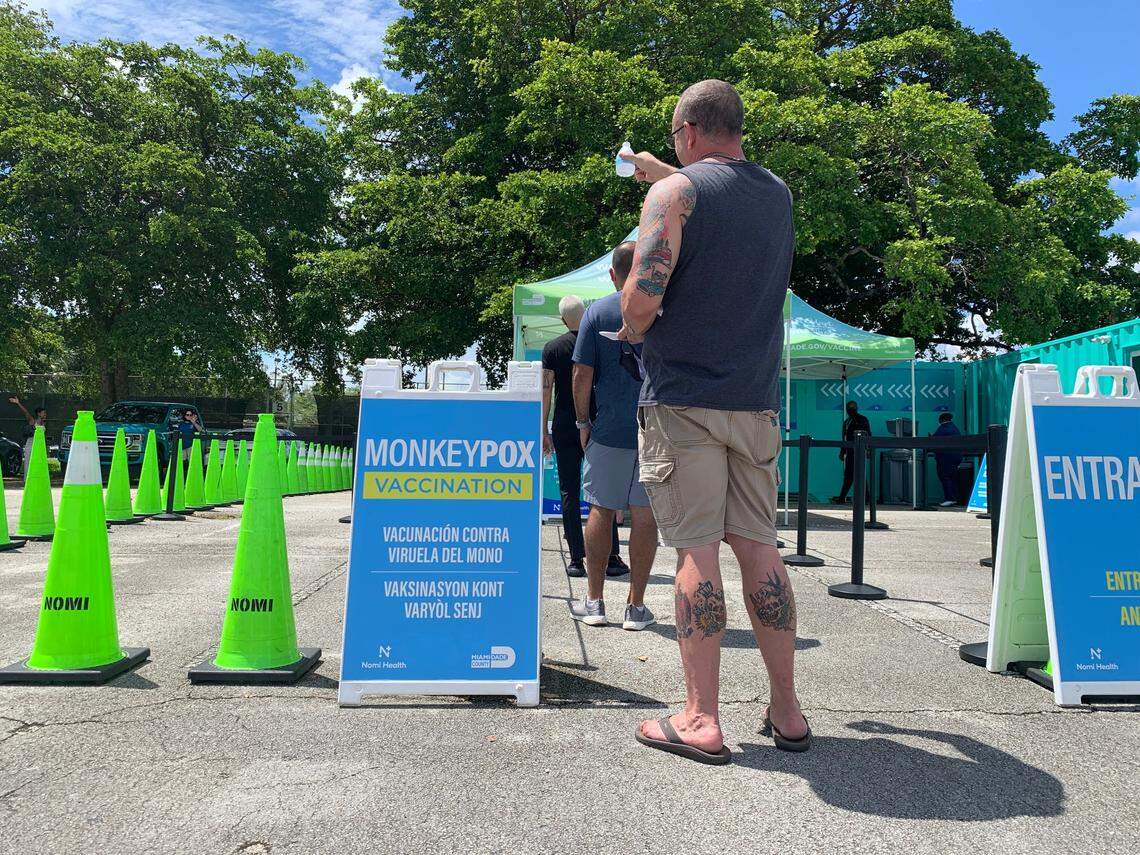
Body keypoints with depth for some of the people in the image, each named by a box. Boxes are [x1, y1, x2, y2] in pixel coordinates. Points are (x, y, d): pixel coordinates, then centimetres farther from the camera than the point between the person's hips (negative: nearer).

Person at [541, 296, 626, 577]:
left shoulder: (552, 348, 0)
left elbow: (546, 392, -3)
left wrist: (544, 431, 1)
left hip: (564, 429, 0)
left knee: (569, 494, 4)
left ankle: (577, 558, 2)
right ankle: (611, 556, 8)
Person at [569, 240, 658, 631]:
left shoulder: (597, 312, 1)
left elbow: (582, 374, -2)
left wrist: (584, 422, 9)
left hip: (609, 428, 0)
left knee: (601, 511, 10)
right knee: (644, 516, 4)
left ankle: (594, 602, 15)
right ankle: (636, 606, 10)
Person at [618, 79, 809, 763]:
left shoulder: (674, 192, -6)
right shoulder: (779, 194, 14)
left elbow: (642, 297, -16)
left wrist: (631, 330, 5)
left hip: (684, 397, -5)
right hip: (756, 399, 6)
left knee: (697, 551, -3)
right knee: (760, 549, 9)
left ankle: (701, 720, 2)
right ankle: (787, 713, 15)